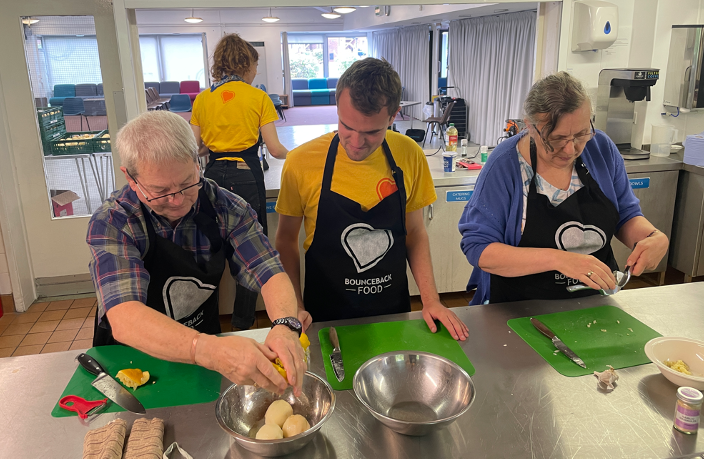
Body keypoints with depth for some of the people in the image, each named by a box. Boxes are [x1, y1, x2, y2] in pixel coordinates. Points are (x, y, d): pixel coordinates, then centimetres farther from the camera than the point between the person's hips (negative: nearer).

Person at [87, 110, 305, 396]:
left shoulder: (225, 207, -11)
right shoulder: (110, 223, -20)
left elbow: (269, 272, -15)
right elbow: (123, 320, -33)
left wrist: (285, 326, -37)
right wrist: (208, 350, -50)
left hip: (206, 341, 3)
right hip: (130, 358, -2)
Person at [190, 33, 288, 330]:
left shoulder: (202, 99, 8)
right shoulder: (258, 97, -1)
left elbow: (194, 149, 7)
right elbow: (275, 149, -4)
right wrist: (292, 155, 18)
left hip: (213, 176, 4)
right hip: (246, 177, -3)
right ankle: (243, 323, 17)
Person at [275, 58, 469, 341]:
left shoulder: (409, 155, -10)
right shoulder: (301, 163, -17)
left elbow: (415, 233, 0)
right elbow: (286, 239, -5)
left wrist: (431, 300, -8)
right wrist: (296, 308, -14)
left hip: (394, 311, 2)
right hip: (325, 315, -2)